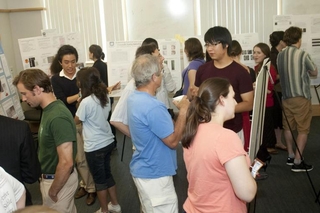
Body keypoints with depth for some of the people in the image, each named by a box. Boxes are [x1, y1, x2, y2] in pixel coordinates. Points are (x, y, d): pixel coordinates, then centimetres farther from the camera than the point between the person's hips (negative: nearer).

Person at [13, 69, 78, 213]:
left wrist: (52, 191, -17)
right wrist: (44, 176, 16)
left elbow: (66, 163, -30)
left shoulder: (57, 118, -29)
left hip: (58, 180, -8)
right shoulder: (49, 110, 1)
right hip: (51, 176, 9)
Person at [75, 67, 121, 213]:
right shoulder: (105, 97, 1)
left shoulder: (86, 102, -21)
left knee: (99, 179, 9)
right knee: (107, 174, 22)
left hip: (95, 147, -7)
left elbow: (76, 121, -7)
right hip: (108, 142, 7)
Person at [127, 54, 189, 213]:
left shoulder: (134, 98, 3)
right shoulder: (153, 107, -28)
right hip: (155, 175, -10)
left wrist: (176, 109, 6)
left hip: (142, 170, 10)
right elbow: (173, 141, -21)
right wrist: (183, 111, -13)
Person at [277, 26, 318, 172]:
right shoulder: (303, 55, -12)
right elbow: (314, 73, 1)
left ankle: (291, 156, 25)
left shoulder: (279, 55, 2)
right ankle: (298, 162, 1)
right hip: (301, 97, -5)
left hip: (285, 96, 6)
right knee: (303, 129, 1)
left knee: (288, 127, 15)